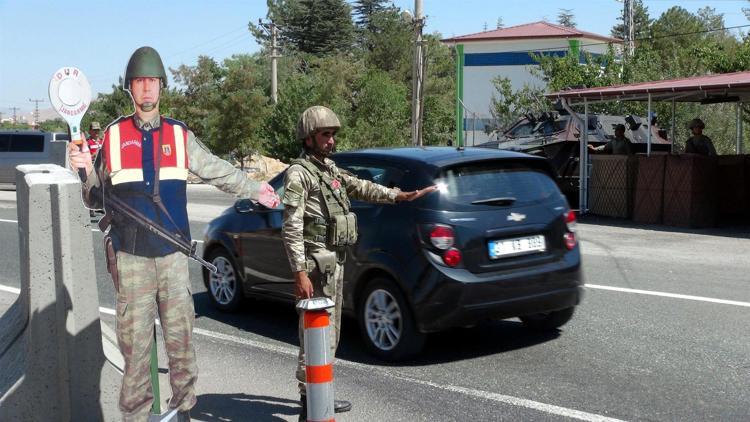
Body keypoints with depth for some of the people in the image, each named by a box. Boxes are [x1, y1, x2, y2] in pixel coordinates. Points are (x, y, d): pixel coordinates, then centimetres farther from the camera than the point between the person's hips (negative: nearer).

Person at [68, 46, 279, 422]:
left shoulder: (180, 135, 10)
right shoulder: (113, 136, 6)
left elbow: (217, 170, 20)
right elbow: (96, 199, 10)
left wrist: (255, 190, 22)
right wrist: (87, 171, -8)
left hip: (173, 253, 1)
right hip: (131, 255, -1)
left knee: (180, 338, 5)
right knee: (134, 342, 0)